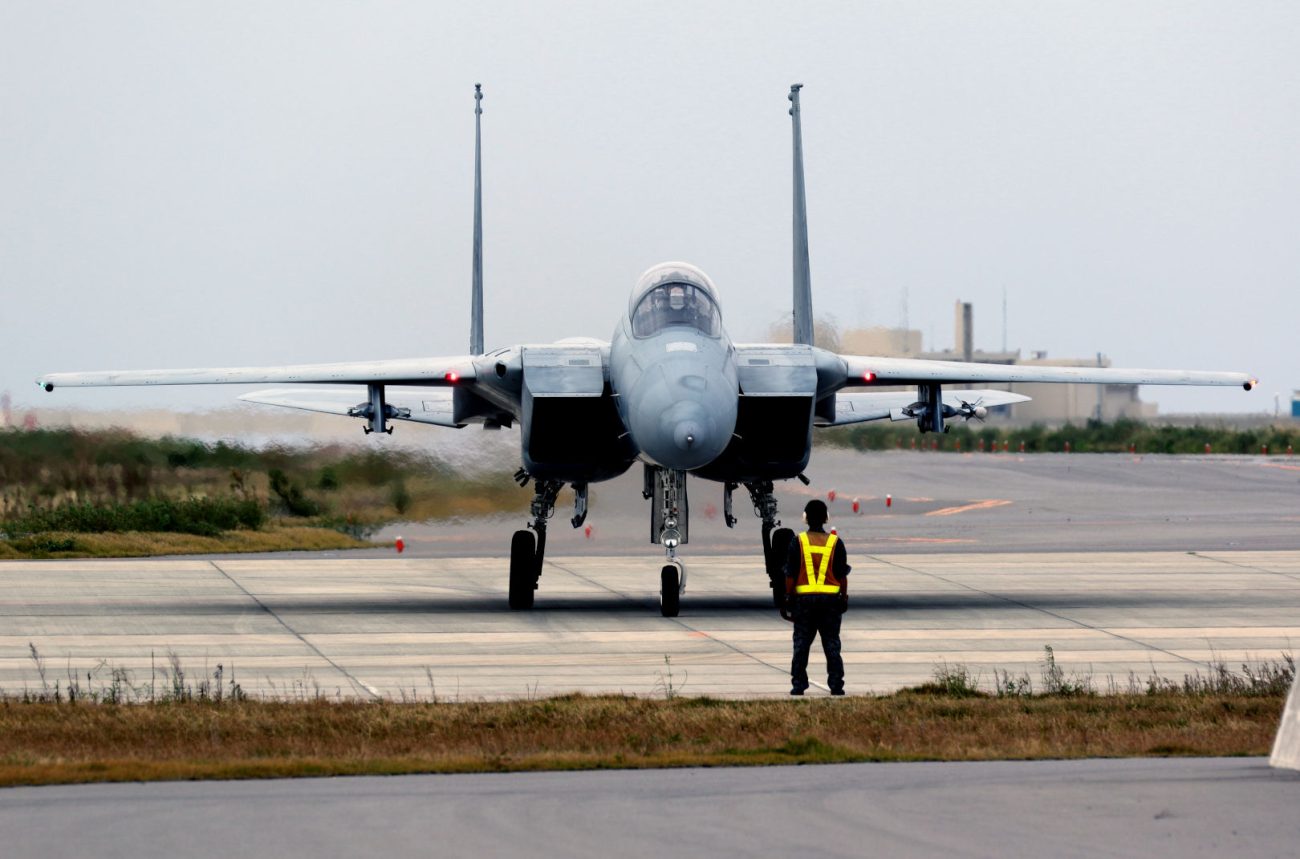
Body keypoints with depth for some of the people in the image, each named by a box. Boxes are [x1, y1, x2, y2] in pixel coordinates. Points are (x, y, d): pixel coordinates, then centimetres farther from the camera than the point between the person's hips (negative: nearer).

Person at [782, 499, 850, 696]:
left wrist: (788, 598, 4)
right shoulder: (836, 543, -3)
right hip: (830, 598, 1)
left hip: (804, 598, -1)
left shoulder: (798, 542, -5)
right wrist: (844, 597, 12)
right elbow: (842, 574, 1)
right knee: (831, 643, 7)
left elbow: (790, 575, -4)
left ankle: (798, 684, 5)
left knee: (801, 643, 6)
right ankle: (836, 685, 4)